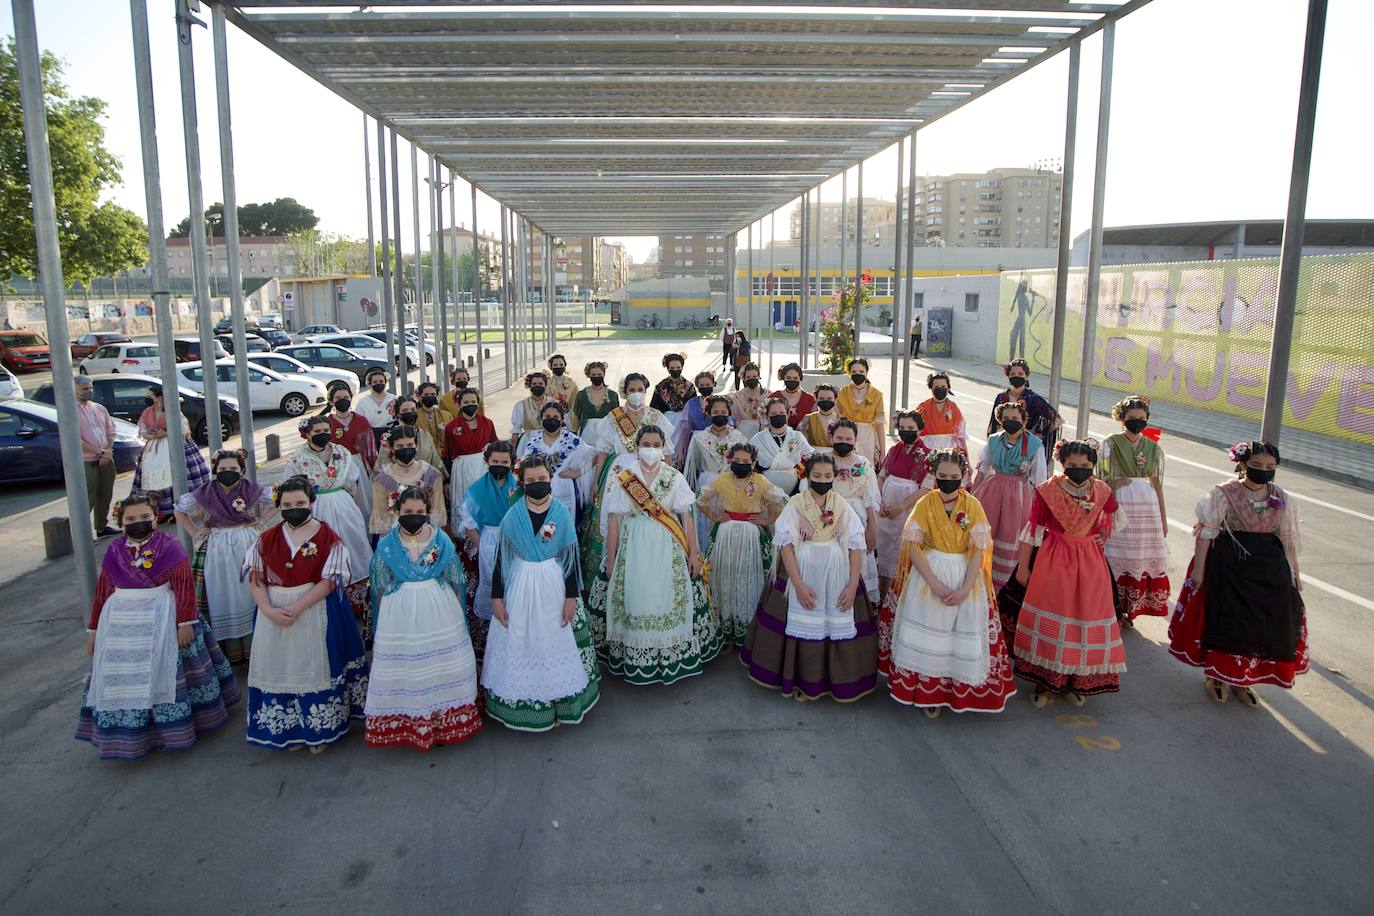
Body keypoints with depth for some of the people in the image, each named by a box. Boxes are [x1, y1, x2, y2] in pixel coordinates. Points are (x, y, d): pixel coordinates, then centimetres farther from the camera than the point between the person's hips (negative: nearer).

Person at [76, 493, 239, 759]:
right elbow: (102, 592, 9)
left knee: (165, 674, 4)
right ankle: (130, 736, 25)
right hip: (122, 623, 4)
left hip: (162, 620, -4)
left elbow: (185, 586, -11)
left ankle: (170, 728, 20)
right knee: (124, 677, 10)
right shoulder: (114, 551, 4)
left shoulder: (170, 547, -8)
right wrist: (94, 629, 11)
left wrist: (186, 623, -15)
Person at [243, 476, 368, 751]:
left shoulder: (328, 537, -6)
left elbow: (330, 580, -12)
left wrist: (296, 608, -19)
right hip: (273, 613, 4)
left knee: (316, 668, 4)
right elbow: (254, 577, 2)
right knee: (282, 669, 10)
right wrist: (269, 609, -14)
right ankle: (292, 730, 26)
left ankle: (320, 729, 20)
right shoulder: (268, 538, 5)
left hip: (315, 612, -3)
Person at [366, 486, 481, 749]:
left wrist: (454, 611, 2)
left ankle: (447, 719, 26)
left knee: (442, 663, 10)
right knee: (403, 666, 7)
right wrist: (387, 616, 1)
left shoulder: (442, 540, -4)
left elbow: (454, 580, 3)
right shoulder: (386, 545, -4)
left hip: (440, 611, 1)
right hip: (400, 614, 0)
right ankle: (404, 722, 24)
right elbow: (380, 588, 3)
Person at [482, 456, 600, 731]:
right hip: (520, 587, 0)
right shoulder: (513, 515, -4)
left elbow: (571, 556, -1)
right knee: (519, 644, 8)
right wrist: (496, 598, -2)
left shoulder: (562, 513, -4)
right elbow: (501, 557, 0)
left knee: (555, 644, 8)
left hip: (554, 587, 0)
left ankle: (556, 703, 24)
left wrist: (572, 597, -4)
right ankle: (520, 704, 23)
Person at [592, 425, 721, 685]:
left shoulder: (674, 477, 3)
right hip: (633, 546, -1)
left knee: (670, 601, 3)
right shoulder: (622, 477, 0)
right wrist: (611, 561, -1)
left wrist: (693, 553, -1)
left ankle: (673, 655, 19)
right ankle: (635, 659, 16)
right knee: (635, 602, 3)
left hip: (668, 548, 1)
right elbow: (614, 520, 0)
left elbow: (687, 517, 3)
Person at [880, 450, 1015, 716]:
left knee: (965, 635, 5)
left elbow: (979, 551, -8)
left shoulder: (973, 505, -5)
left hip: (965, 576, 0)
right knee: (927, 634, 3)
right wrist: (935, 583, -18)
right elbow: (913, 546, -9)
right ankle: (928, 693, 18)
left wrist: (965, 589, -18)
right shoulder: (925, 503, -5)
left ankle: (959, 692, 25)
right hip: (928, 574, 0)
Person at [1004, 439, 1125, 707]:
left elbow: (1111, 521, 20)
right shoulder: (1047, 490, -11)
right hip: (1053, 562, -2)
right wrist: (1022, 566, -2)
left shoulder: (1103, 492, -3)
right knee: (1049, 621, 3)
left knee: (1087, 619, 7)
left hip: (1090, 564, 3)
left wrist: (1103, 537, 1)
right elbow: (1032, 529, -5)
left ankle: (1076, 681, 24)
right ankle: (1044, 681, 16)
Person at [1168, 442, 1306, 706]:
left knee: (1265, 625, 8)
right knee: (1225, 621, 2)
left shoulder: (1281, 499, 3)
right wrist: (1199, 569, -14)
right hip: (1230, 566, -4)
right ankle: (1216, 676, 20)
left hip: (1270, 570, 4)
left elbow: (1289, 539, 11)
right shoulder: (1224, 494, -10)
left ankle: (1241, 680, 24)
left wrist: (1295, 574, 12)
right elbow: (1206, 532, -10)